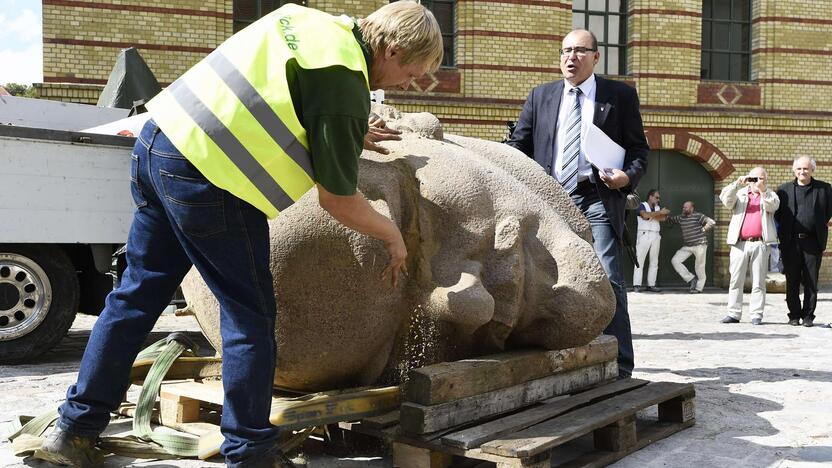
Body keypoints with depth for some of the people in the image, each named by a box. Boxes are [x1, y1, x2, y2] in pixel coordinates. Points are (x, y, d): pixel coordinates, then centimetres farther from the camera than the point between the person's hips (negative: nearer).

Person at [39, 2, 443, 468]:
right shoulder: (346, 87, -12)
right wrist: (392, 234, 9)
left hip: (156, 140, 9)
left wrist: (350, 135, 28)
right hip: (205, 177, -9)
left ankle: (75, 428, 28)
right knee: (251, 315, 3)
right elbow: (339, 200, -7)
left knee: (137, 294, 17)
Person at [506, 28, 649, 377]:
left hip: (598, 199, -3)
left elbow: (639, 149, 9)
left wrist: (629, 176, -11)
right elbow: (519, 147, 13)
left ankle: (619, 369, -3)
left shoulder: (620, 95, 8)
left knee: (608, 281, -11)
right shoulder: (540, 97, 14)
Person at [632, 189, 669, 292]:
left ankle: (651, 285, 6)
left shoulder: (658, 208, 18)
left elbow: (662, 218, 1)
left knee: (654, 261, 3)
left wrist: (651, 215, -9)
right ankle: (636, 285, -12)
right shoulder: (642, 205, 2)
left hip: (656, 236, 6)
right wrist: (659, 213, -13)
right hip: (644, 235, -6)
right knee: (640, 259, -9)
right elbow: (645, 215, -17)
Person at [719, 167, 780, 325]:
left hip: (760, 243, -1)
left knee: (759, 282, 0)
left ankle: (756, 315, 4)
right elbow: (725, 199, -3)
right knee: (735, 280, 1)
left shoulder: (769, 195, 15)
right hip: (740, 243, 1)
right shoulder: (740, 193, 16)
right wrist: (737, 184, -14)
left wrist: (762, 190, -18)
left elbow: (772, 206, -6)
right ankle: (734, 313, 5)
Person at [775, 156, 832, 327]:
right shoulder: (784, 189, 8)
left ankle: (808, 316, 9)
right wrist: (784, 231, 6)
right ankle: (794, 315, 12)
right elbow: (777, 213, 13)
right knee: (792, 282, 4)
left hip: (813, 242, -1)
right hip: (791, 242, 1)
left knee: (811, 282, 1)